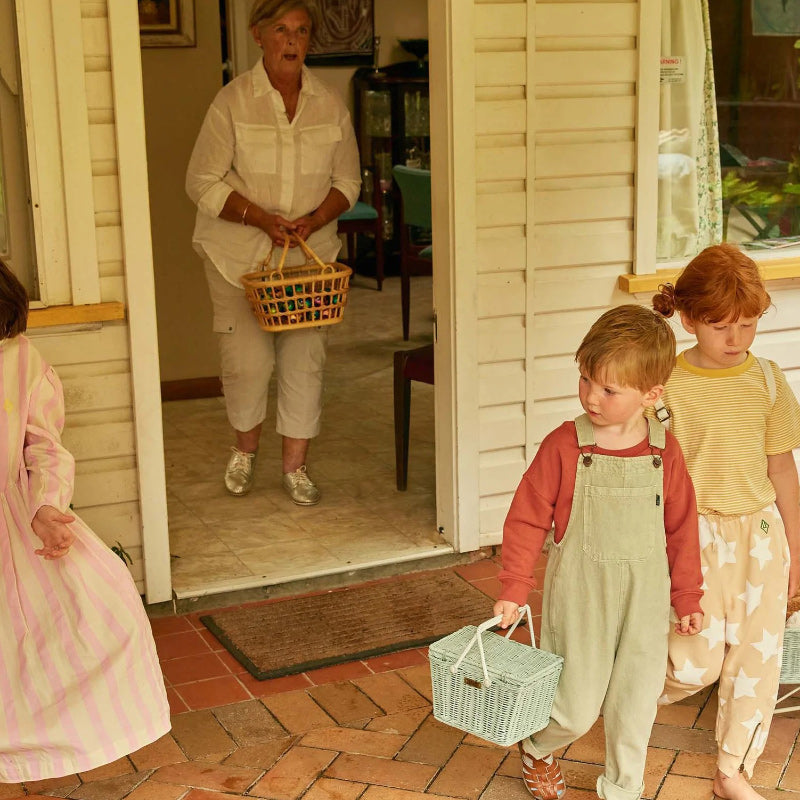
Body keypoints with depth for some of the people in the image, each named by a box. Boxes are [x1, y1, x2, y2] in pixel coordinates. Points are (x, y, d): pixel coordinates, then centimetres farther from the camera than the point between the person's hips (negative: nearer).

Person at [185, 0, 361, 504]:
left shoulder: (331, 104, 2)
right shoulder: (233, 101, -7)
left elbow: (348, 181, 6)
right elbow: (203, 183, -8)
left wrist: (313, 221, -12)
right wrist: (261, 218, -19)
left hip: (312, 251, 2)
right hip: (239, 253, -2)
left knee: (305, 358, 0)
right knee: (247, 358, -5)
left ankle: (296, 465, 16)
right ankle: (246, 447, 24)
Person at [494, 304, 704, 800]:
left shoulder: (664, 450, -6)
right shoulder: (564, 446, -14)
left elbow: (681, 528, 5)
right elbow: (527, 519, -7)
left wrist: (687, 597, 9)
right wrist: (514, 590, -9)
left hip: (645, 596, 2)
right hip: (579, 593, -2)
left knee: (635, 704, 12)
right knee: (577, 709, 6)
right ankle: (538, 749, 40)